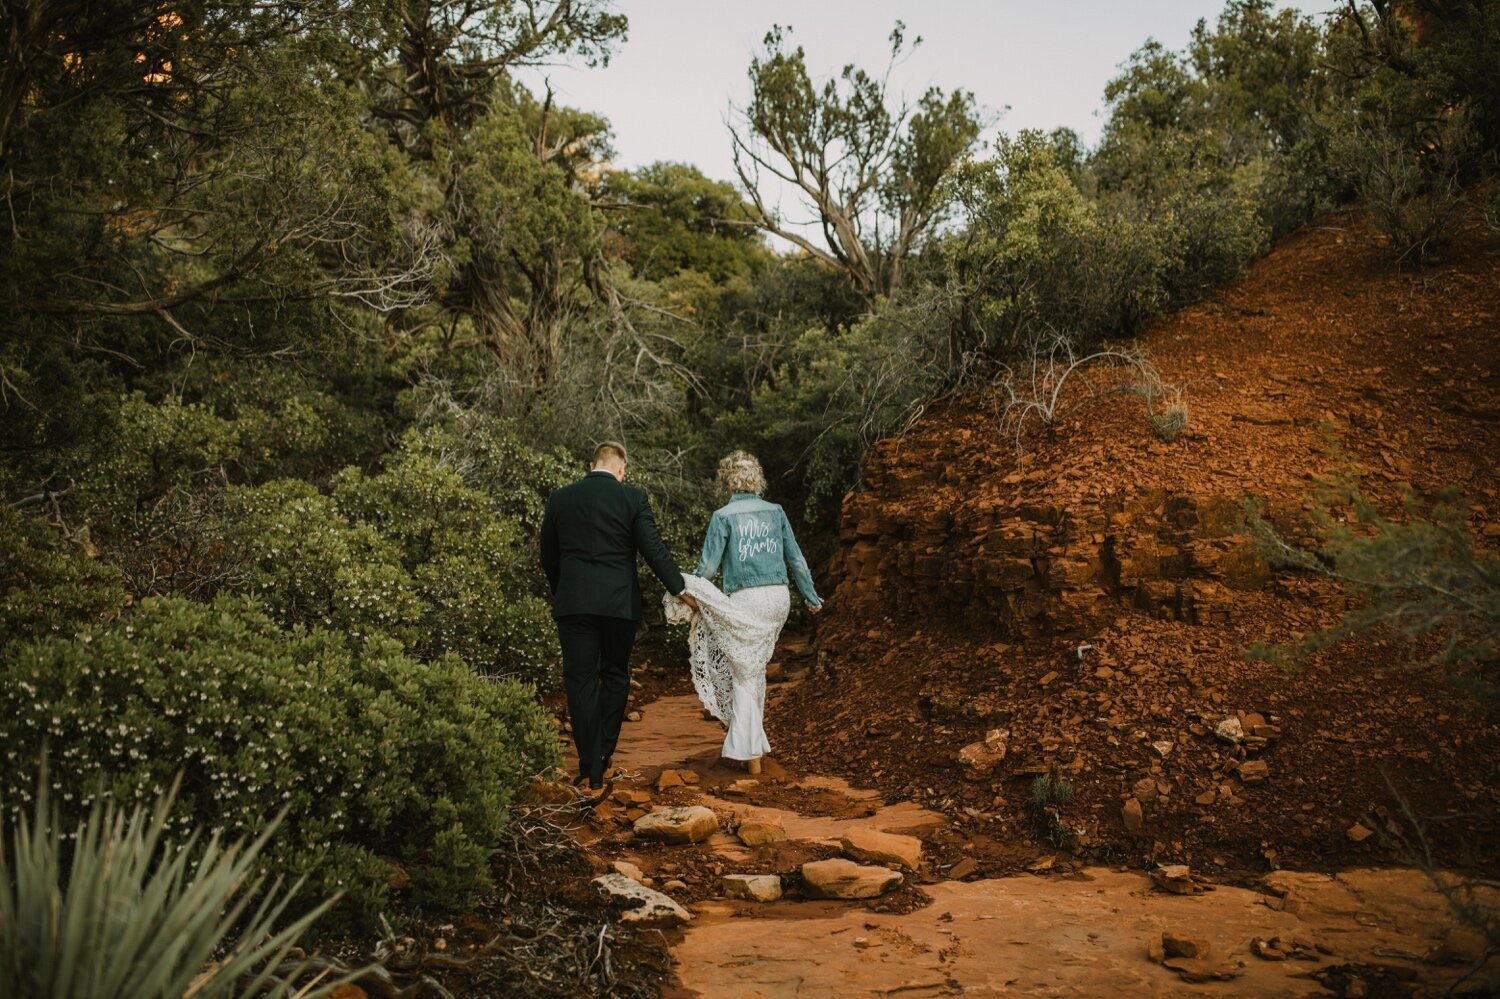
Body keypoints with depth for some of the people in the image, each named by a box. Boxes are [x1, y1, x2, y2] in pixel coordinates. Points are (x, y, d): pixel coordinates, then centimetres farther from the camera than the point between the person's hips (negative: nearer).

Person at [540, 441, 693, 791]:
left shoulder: (559, 498, 5)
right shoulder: (633, 498, -3)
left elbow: (548, 557, 12)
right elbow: (654, 550, -6)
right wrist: (680, 590, 1)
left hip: (573, 603, 1)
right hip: (620, 603, 0)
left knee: (581, 682, 4)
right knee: (615, 676, 17)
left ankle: (590, 767, 3)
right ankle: (604, 755, 23)